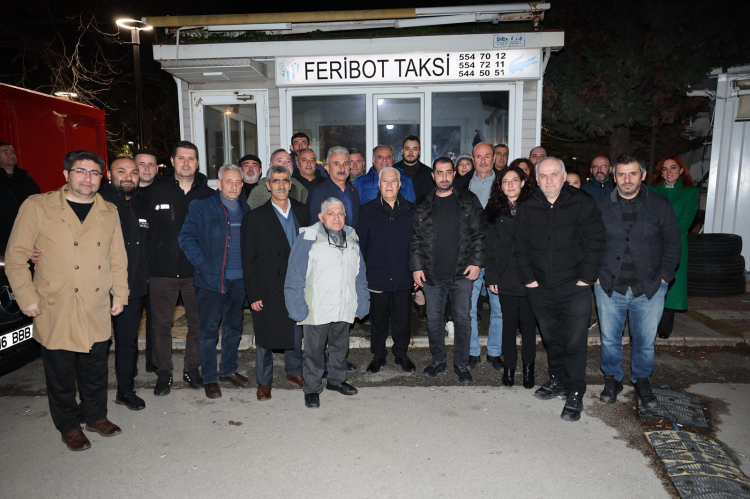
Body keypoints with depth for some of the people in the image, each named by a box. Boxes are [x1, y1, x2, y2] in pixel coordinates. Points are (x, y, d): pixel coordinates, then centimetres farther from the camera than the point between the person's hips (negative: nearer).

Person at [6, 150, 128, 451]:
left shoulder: (109, 212, 8)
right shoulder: (37, 206, -4)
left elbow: (118, 258, 12)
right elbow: (15, 256, -3)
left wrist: (120, 294, 9)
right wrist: (26, 297, -7)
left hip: (97, 310, 3)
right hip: (55, 310, -3)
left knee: (96, 368, 14)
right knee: (61, 371, 10)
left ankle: (95, 416, 34)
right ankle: (69, 426, 28)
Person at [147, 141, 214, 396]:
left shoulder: (208, 194, 2)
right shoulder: (155, 191, 1)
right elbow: (146, 229, 4)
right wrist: (148, 265, -1)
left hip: (196, 270, 1)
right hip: (162, 270, 0)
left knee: (198, 322, 10)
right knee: (161, 324, 8)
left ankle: (192, 369, 27)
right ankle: (163, 372, 24)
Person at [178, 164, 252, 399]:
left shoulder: (245, 209, 9)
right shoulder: (201, 207, -4)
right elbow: (186, 238, -8)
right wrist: (203, 265, -16)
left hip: (239, 278, 5)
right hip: (212, 279, -4)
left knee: (234, 327, 14)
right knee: (209, 330, 3)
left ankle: (229, 370, 30)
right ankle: (210, 378, 17)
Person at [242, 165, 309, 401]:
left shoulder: (301, 211, 4)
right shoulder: (255, 218, -7)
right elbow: (248, 260, -7)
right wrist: (253, 294, -10)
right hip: (269, 289, -3)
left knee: (296, 332, 17)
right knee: (265, 337, 9)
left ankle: (294, 372, 38)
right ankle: (264, 381, 29)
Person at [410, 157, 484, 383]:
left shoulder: (468, 200, 2)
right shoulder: (423, 205, 6)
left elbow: (479, 233, 1)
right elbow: (415, 238, 6)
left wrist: (476, 262, -7)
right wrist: (416, 267, -1)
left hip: (462, 271, -1)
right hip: (432, 273, 2)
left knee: (462, 318, 5)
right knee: (434, 318, 11)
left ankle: (461, 364, 20)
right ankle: (438, 360, 27)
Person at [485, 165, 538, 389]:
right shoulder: (494, 210, 5)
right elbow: (490, 245, 3)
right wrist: (491, 276, -2)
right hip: (506, 277, 1)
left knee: (528, 323, 8)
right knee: (509, 323, 9)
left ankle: (528, 366, 24)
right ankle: (509, 366, 23)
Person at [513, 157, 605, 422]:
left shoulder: (583, 203, -5)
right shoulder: (528, 209, 4)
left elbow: (595, 242, -6)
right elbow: (520, 247, 7)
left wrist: (586, 278, -10)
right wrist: (528, 278, -1)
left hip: (575, 288, -3)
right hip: (541, 289, 3)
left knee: (575, 342, 0)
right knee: (552, 339, 16)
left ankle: (575, 394, 13)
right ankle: (558, 380, 34)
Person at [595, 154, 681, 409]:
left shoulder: (660, 205, 1)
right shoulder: (600, 206, 1)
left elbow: (672, 242, 4)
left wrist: (664, 276, -2)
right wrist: (594, 274, -3)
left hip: (649, 289, 0)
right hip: (609, 287, 0)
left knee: (645, 340, 11)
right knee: (610, 339, 10)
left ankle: (642, 381, 33)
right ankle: (612, 378, 31)